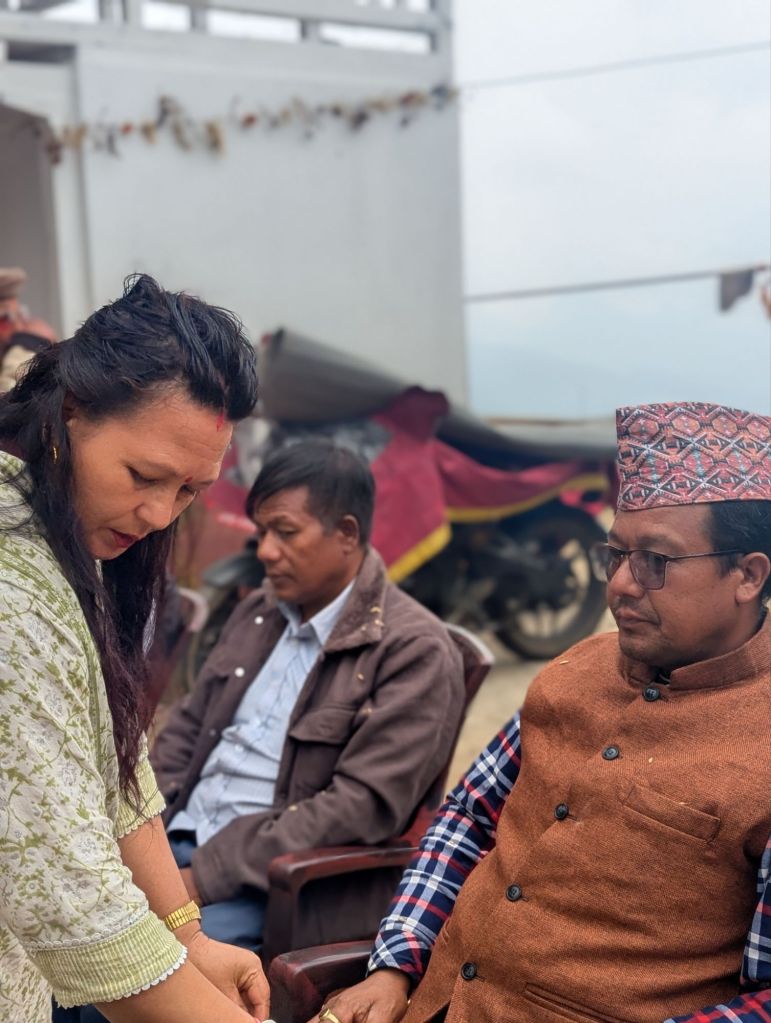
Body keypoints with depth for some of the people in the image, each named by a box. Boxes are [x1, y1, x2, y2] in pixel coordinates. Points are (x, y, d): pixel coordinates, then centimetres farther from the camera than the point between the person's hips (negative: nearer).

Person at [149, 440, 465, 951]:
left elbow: (363, 805, -17)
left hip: (272, 882, -7)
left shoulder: (414, 651, -9)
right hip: (175, 840, 7)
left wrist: (208, 875, -20)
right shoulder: (256, 613, 15)